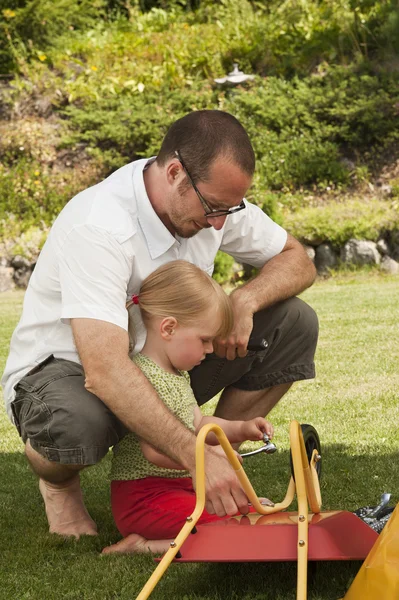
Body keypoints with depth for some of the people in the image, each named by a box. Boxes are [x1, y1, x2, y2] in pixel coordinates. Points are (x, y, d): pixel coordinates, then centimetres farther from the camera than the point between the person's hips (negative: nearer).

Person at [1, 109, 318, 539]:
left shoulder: (216, 196, -12)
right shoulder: (98, 228, -34)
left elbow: (297, 261, 1)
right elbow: (105, 373, -43)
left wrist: (245, 300, -22)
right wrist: (195, 456, -49)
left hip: (162, 362, 6)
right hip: (64, 365, -6)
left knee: (293, 323, -11)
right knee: (74, 427, -43)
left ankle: (221, 453, 4)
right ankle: (58, 481, -4)